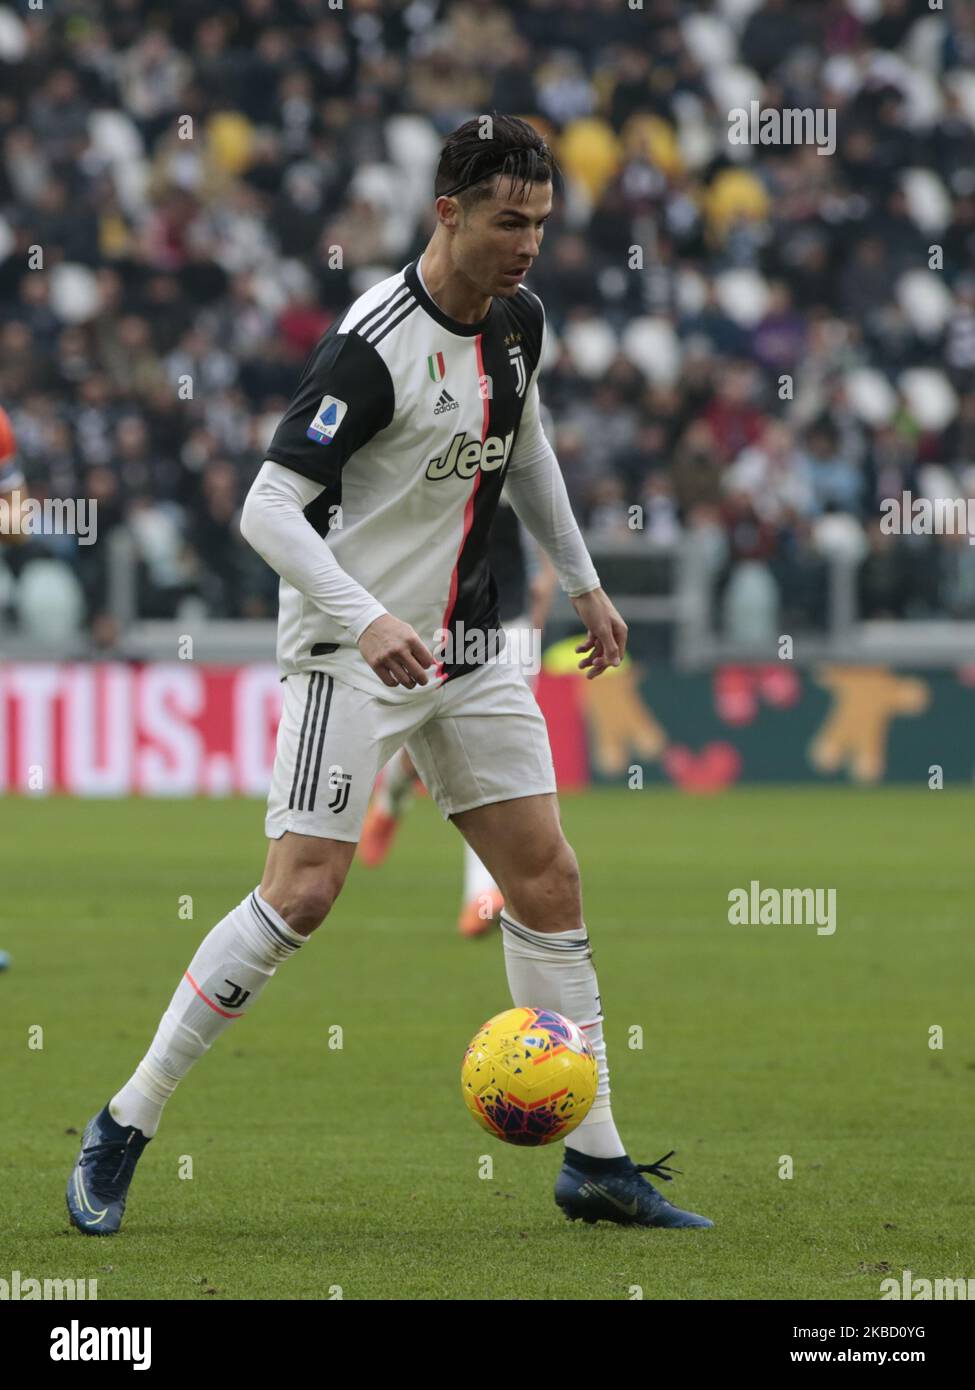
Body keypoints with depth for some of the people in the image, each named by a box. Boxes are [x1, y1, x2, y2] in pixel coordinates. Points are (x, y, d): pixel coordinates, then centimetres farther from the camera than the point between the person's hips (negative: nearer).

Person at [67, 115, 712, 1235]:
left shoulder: (517, 321, 5)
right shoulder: (373, 345, -20)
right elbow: (267, 510, -24)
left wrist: (582, 581, 27)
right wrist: (366, 620, -34)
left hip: (466, 652, 8)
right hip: (351, 650, -7)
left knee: (548, 882, 3)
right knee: (301, 893, -15)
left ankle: (595, 1163, 10)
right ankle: (124, 1129, -4)